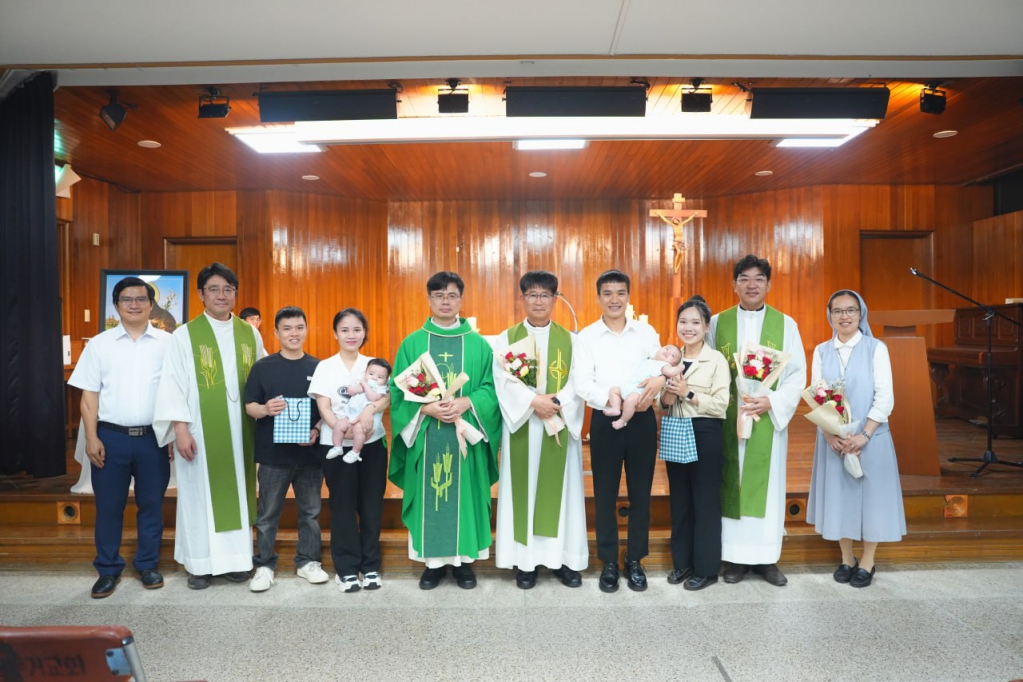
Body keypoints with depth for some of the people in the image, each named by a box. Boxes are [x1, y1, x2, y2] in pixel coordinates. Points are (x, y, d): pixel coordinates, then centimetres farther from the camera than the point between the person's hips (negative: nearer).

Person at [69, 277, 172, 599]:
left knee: (151, 504, 9)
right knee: (109, 506, 7)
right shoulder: (100, 344, 4)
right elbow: (89, 395, 3)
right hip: (111, 437, 0)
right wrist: (91, 437, -4)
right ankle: (108, 569, 22)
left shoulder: (167, 343, 2)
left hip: (153, 437, 0)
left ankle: (147, 565, 24)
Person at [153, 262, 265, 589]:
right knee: (200, 493, 5)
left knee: (237, 491, 8)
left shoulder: (250, 334, 7)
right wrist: (180, 428, -12)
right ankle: (200, 563, 17)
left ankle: (236, 558, 20)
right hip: (200, 431, -3)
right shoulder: (184, 335, -2)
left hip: (239, 430, 3)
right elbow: (174, 385, -5)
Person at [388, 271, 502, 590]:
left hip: (466, 435, 0)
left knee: (464, 494, 5)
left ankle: (463, 559, 18)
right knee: (429, 495, 5)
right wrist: (427, 408, -16)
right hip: (425, 436, 0)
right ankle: (433, 561, 18)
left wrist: (465, 403, -16)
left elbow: (491, 388, 1)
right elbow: (399, 391, 1)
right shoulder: (411, 343, 5)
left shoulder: (479, 344, 5)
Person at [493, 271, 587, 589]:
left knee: (560, 488, 5)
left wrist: (557, 404, -18)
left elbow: (578, 382, 0)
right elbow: (503, 381, -6)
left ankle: (563, 558, 15)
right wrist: (533, 401, -20)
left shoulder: (570, 339, 9)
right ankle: (525, 561, 12)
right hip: (522, 426, -1)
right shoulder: (507, 338, 6)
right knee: (523, 489, 2)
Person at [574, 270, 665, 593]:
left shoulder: (646, 332, 6)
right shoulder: (586, 336, -1)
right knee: (605, 494, 7)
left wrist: (660, 379, -22)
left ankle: (635, 560, 25)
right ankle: (609, 562, 21)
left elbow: (662, 368, 3)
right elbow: (582, 384, -8)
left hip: (642, 419, 2)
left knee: (640, 492, 9)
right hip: (605, 420, -1)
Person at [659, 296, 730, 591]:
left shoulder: (717, 359, -7)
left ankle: (706, 567, 17)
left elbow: (721, 404, -14)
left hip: (705, 434, -5)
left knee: (705, 500, 4)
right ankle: (682, 561, 26)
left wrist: (688, 393, -18)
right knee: (680, 499, 13)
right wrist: (667, 396, -9)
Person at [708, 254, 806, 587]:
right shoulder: (717, 323, 5)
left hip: (769, 419, 0)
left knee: (768, 485, 5)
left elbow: (797, 373, 0)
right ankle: (735, 557, 16)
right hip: (728, 419, 0)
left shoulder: (785, 324, 4)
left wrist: (771, 402, -14)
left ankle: (767, 557, 17)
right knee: (731, 485, 5)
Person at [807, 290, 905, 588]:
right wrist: (829, 434, -11)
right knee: (838, 494, 9)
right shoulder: (821, 351, 4)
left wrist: (864, 435, -17)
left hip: (870, 437, -2)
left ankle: (867, 562, 21)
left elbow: (885, 396, -8)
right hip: (832, 439, 2)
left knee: (870, 494, 5)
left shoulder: (876, 348, -4)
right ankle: (846, 558, 25)